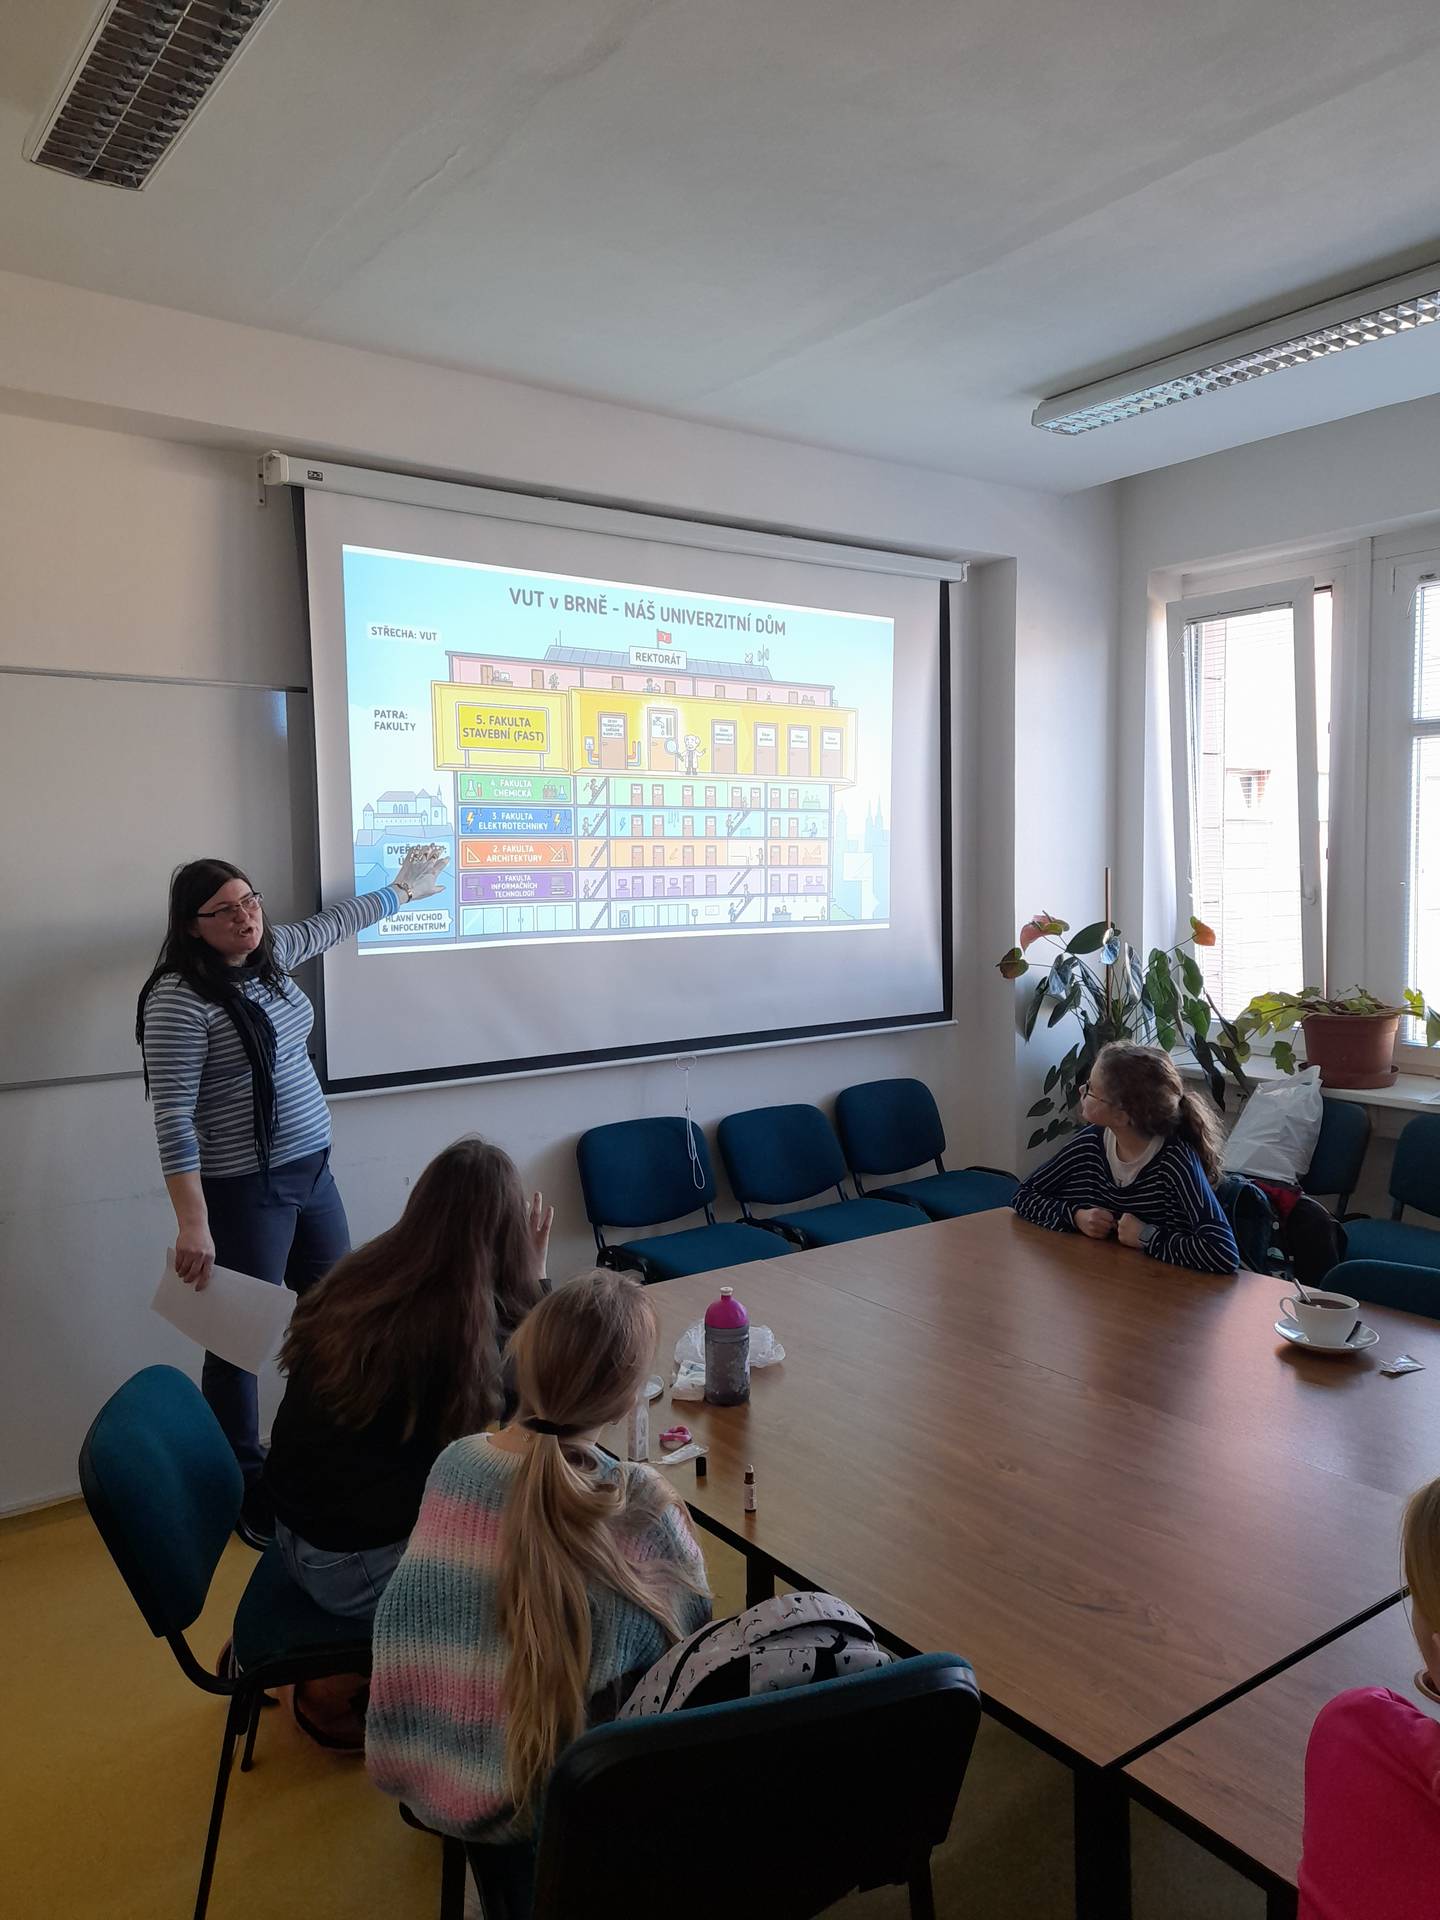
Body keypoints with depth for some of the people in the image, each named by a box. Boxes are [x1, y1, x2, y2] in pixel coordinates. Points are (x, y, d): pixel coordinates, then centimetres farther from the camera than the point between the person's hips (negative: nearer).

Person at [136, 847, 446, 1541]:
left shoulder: (270, 954, 4)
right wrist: (192, 1223, -25)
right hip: (244, 1192, -8)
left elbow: (328, 925, 25)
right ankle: (244, 1489, 25)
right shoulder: (179, 1000, -19)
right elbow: (173, 1117, -21)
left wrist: (402, 889, 37)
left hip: (313, 1172, 8)